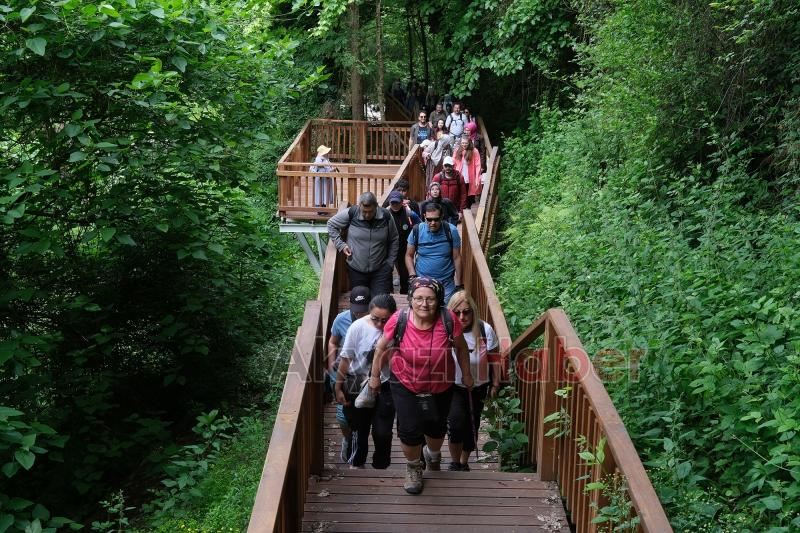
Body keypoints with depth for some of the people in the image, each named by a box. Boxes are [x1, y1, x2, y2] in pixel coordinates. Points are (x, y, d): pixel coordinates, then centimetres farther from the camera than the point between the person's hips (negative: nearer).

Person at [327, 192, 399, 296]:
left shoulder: (385, 216, -6)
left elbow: (394, 241, 7)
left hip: (380, 271, 0)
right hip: (356, 271, 0)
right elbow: (331, 224, 5)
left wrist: (390, 263, 3)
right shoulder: (351, 214, -10)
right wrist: (340, 245, -4)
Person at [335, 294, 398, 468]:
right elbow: (346, 358, -7)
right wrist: (338, 387, -2)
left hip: (384, 388, -1)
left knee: (382, 433, 5)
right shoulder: (358, 327, -18)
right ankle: (356, 463, 44)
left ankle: (380, 467, 32)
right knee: (359, 429, 18)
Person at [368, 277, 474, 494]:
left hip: (440, 386, 2)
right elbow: (382, 348, -8)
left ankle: (433, 454, 56)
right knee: (410, 428, -4)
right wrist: (375, 376, 1)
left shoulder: (448, 321, -25)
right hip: (405, 385, -1)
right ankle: (413, 467, 29)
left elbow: (461, 347, -6)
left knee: (437, 427, 20)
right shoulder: (399, 320, -26)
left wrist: (466, 375, 5)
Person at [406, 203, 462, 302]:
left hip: (446, 283, -1)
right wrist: (412, 276, -9)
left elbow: (457, 258, -3)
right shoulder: (417, 231, -6)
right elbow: (409, 256, 4)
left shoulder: (451, 231, -8)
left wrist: (458, 284, -4)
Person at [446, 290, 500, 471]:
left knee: (471, 426, 14)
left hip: (478, 387, 2)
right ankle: (454, 462, 3)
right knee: (456, 421, -21)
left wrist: (495, 384, 3)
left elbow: (494, 358, -3)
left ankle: (464, 463, 38)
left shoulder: (485, 330, -15)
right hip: (453, 387, -2)